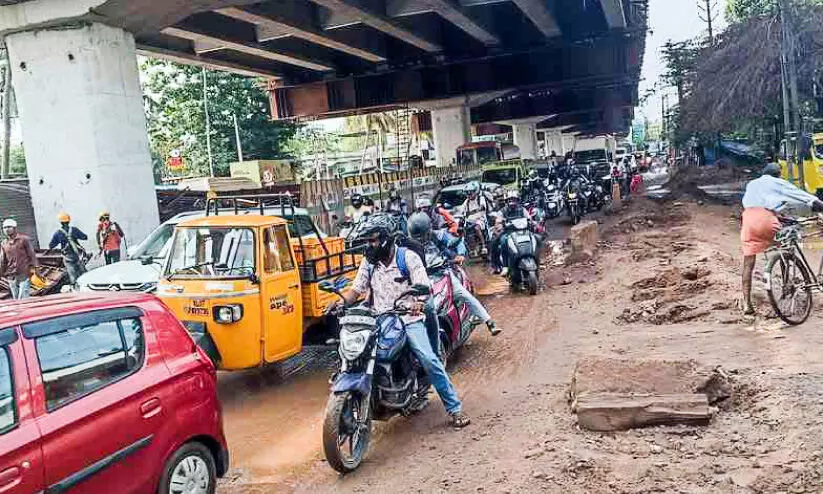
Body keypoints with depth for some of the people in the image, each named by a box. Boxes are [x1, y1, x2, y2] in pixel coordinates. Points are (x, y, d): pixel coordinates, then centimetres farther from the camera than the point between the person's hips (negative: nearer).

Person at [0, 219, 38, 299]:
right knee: (16, 299, 11)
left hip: (24, 275, -4)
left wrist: (33, 267, -7)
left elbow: (32, 255, -1)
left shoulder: (24, 239, -3)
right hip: (11, 277, 4)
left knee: (23, 299, -9)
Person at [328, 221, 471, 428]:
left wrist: (418, 303, -33)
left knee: (429, 359, -19)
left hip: (408, 319, -4)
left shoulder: (408, 257, -3)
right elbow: (357, 290, 12)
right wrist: (342, 301, -10)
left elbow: (423, 286, -10)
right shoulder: (368, 263, 11)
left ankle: (454, 408, -9)